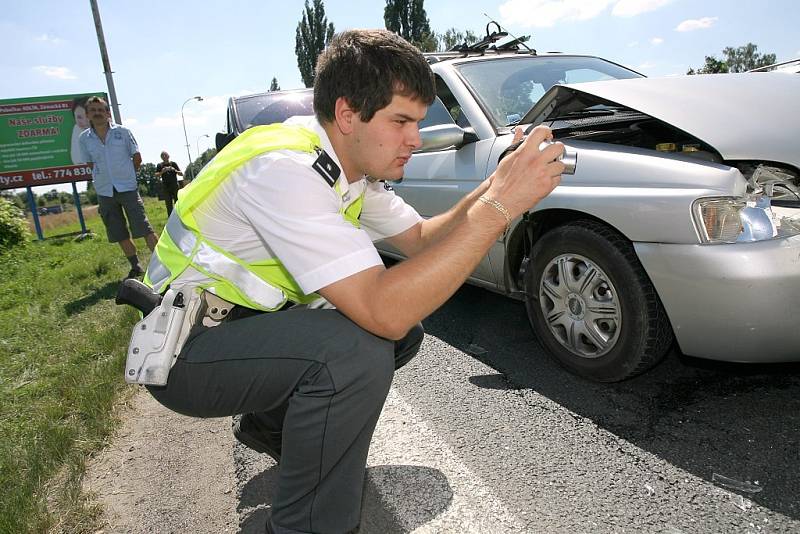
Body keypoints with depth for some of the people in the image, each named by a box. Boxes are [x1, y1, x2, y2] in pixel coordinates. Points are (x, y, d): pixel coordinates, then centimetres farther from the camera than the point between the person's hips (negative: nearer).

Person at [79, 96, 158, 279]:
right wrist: (103, 177, 8)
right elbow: (90, 164, 14)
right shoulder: (84, 138, 3)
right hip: (104, 193, 3)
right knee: (120, 235, 9)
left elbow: (137, 158, 5)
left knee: (145, 229, -8)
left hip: (128, 188, -3)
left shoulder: (122, 132, -3)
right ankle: (136, 267, 21)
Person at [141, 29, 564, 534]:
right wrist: (500, 206, -34)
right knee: (357, 348, -31)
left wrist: (495, 185, -9)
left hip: (251, 322, 9)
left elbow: (420, 237, 7)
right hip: (183, 353, -9)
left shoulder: (354, 165, 0)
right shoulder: (285, 168, -29)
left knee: (406, 331, 4)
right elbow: (383, 311, -36)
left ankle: (272, 426, 21)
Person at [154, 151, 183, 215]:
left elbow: (181, 174, 3)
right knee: (168, 204, 0)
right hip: (166, 187, 1)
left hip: (175, 186, 0)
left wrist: (175, 170, -15)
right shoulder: (160, 165, 6)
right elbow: (156, 175, -5)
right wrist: (162, 172, -23)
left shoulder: (173, 164, 5)